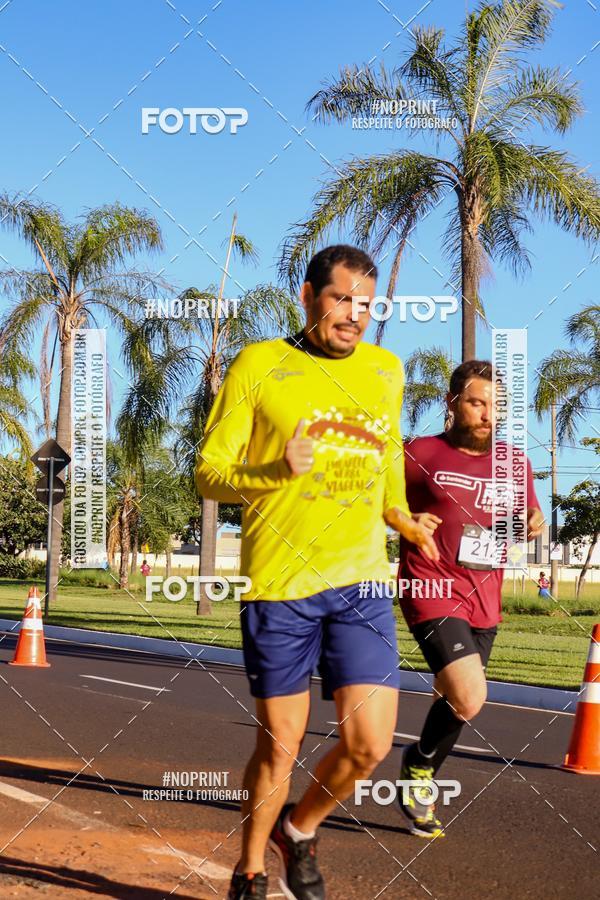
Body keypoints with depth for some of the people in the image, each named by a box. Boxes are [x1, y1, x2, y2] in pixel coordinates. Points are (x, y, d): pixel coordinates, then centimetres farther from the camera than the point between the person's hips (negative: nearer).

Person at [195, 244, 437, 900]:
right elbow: (209, 474, -4)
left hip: (362, 582, 4)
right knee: (279, 746, 4)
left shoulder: (386, 370, 11)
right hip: (279, 582, -3)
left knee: (369, 744, -5)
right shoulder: (258, 365, -2)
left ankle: (298, 832, 25)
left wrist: (400, 515, 24)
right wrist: (278, 471, -21)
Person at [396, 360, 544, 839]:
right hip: (432, 594, -5)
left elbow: (527, 517, 20)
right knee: (470, 699, -20)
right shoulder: (420, 454, -5)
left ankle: (419, 786, 37)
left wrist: (535, 522, -4)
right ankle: (419, 764, 8)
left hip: (484, 602, 5)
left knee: (455, 700, 14)